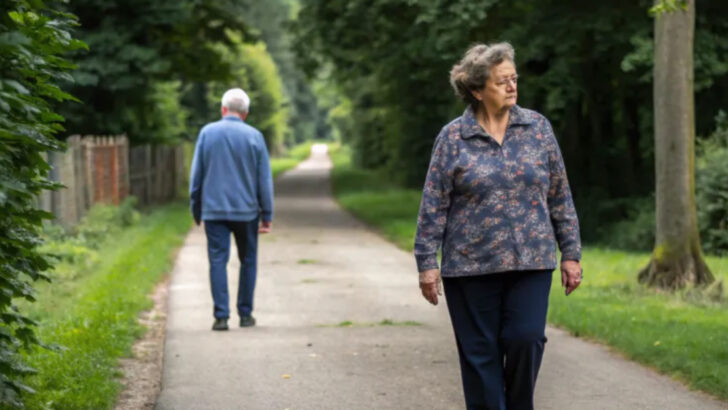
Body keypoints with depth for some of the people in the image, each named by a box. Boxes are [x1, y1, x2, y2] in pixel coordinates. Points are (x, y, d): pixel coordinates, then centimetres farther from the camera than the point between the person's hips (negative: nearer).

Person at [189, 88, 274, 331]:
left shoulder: (207, 133, 0)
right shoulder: (254, 137, -2)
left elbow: (196, 174, 4)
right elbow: (264, 180, -1)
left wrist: (196, 209, 13)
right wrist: (267, 215, 4)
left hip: (214, 210, 0)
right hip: (246, 210, 0)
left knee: (218, 261, -1)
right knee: (248, 261, 12)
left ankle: (221, 315, -8)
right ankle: (245, 314, 14)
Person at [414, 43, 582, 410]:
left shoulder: (537, 128, 5)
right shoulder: (453, 138, -1)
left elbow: (560, 197, 8)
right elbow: (433, 206, 0)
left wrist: (570, 254, 5)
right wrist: (427, 263, -4)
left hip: (530, 262, 1)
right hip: (470, 266, -1)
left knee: (525, 338, -10)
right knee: (480, 353, 2)